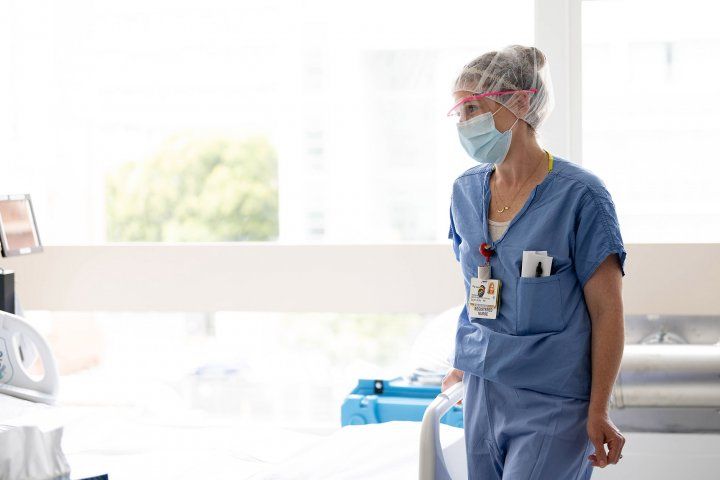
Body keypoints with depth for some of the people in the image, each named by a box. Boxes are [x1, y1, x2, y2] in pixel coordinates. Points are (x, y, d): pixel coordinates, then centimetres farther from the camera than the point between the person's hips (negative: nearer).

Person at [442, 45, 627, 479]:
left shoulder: (579, 195, -12)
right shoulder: (466, 191, 6)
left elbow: (607, 312, -10)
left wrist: (598, 411, -11)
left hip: (552, 402, -6)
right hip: (483, 391, 6)